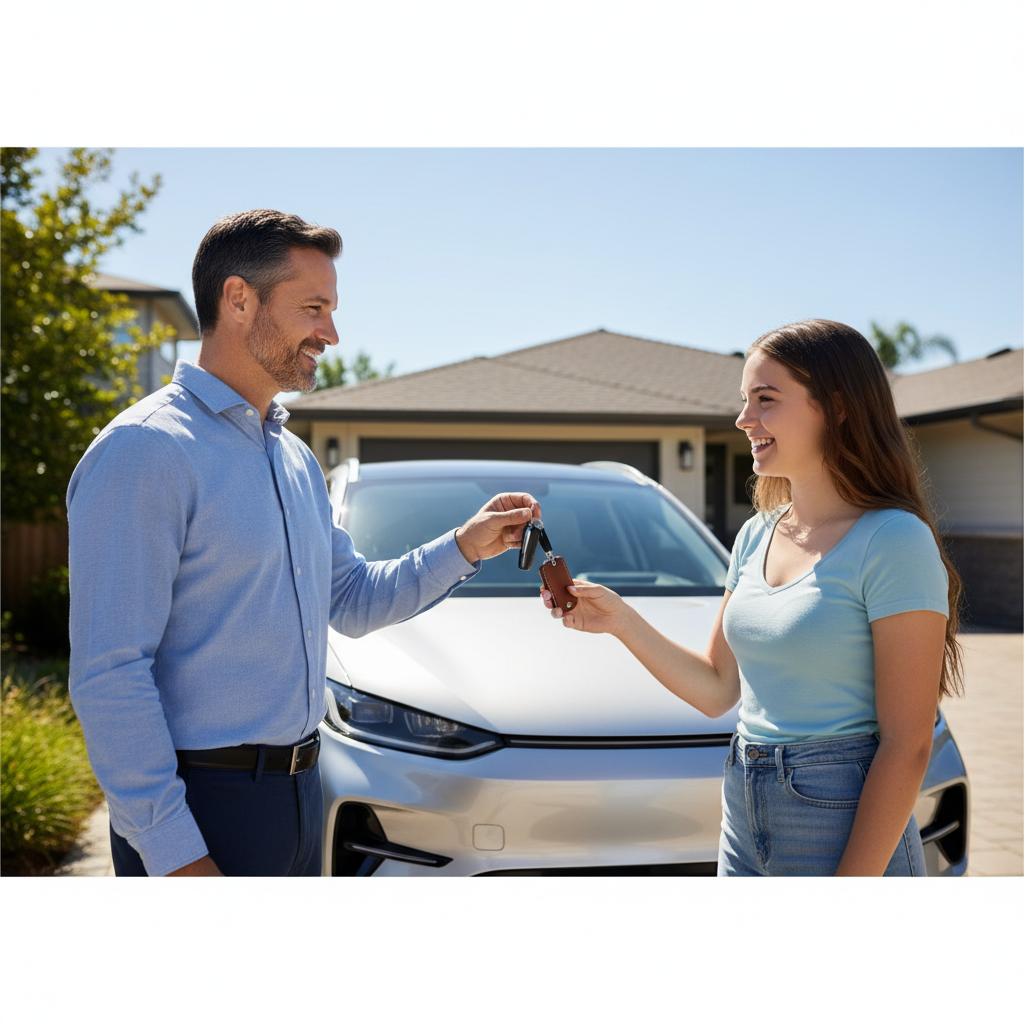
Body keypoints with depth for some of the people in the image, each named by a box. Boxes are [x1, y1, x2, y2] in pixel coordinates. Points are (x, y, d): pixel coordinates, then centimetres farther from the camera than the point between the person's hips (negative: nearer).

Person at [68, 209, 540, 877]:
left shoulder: (297, 459, 12)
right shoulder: (144, 452, -16)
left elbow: (352, 601, 18)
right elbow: (109, 676, -19)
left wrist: (466, 548, 4)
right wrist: (173, 853, -21)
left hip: (298, 791, 8)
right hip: (198, 810, -8)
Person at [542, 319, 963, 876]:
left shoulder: (891, 541, -15)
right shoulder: (756, 536, 8)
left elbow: (906, 745, -16)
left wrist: (847, 899, -19)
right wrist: (621, 621, 0)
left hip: (847, 832, -6)